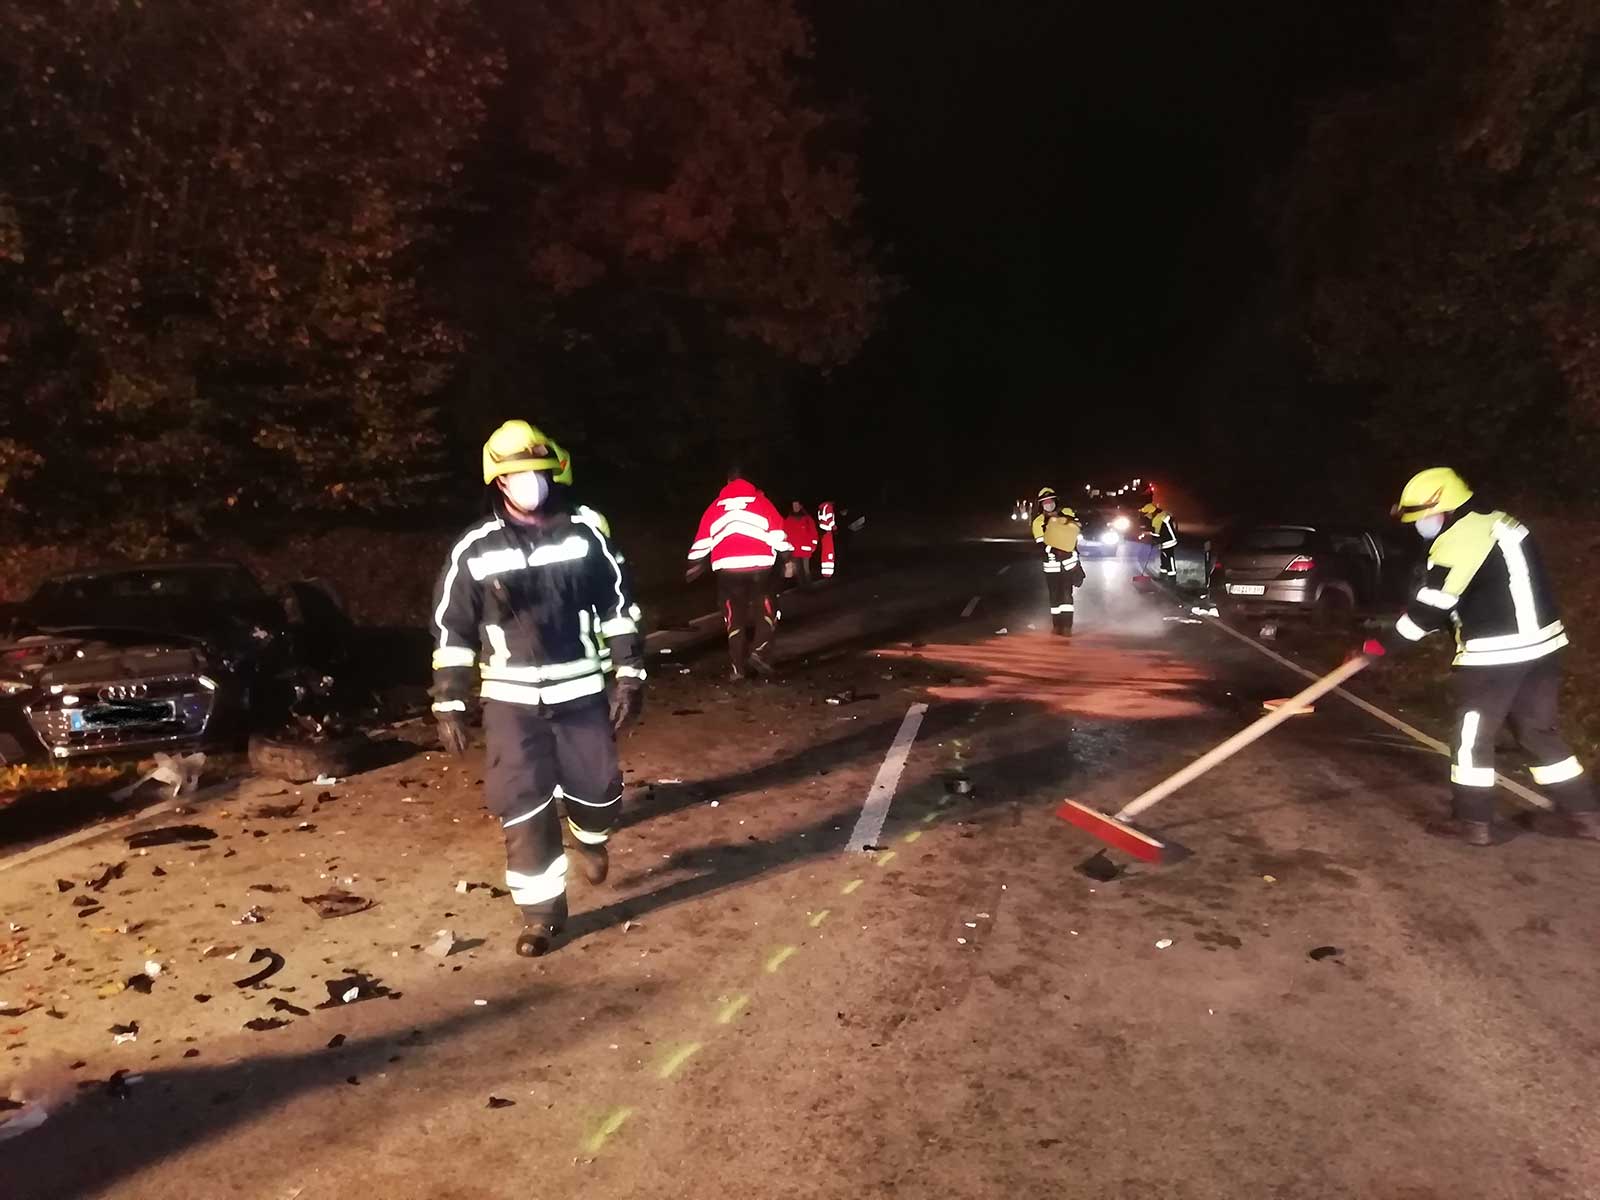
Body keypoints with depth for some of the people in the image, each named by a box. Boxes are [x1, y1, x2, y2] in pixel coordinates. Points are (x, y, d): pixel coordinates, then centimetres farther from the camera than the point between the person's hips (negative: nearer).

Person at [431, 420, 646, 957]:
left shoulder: (586, 530, -3)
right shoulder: (475, 549, -3)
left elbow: (619, 606, 2)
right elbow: (451, 630, 2)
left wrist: (630, 676, -3)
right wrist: (448, 704, 0)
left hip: (581, 691, 0)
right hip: (511, 699, 0)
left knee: (597, 791, 6)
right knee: (523, 808, 0)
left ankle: (590, 837, 43)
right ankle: (541, 912, 17)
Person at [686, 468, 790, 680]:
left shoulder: (715, 507, 14)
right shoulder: (761, 501, 7)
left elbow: (701, 542, 14)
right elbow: (777, 535, 0)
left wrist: (693, 567, 23)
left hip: (727, 570, 2)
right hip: (759, 567, -2)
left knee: (734, 618, 9)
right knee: (766, 612, 12)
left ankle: (738, 667, 8)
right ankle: (759, 651, -7)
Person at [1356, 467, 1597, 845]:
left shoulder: (1456, 543, -16)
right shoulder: (1500, 522, 14)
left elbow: (1429, 609, -16)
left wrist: (1382, 644, -8)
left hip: (1494, 655, -9)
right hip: (1542, 645, 9)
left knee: (1472, 736, 4)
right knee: (1541, 732, 17)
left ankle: (1473, 821, 10)